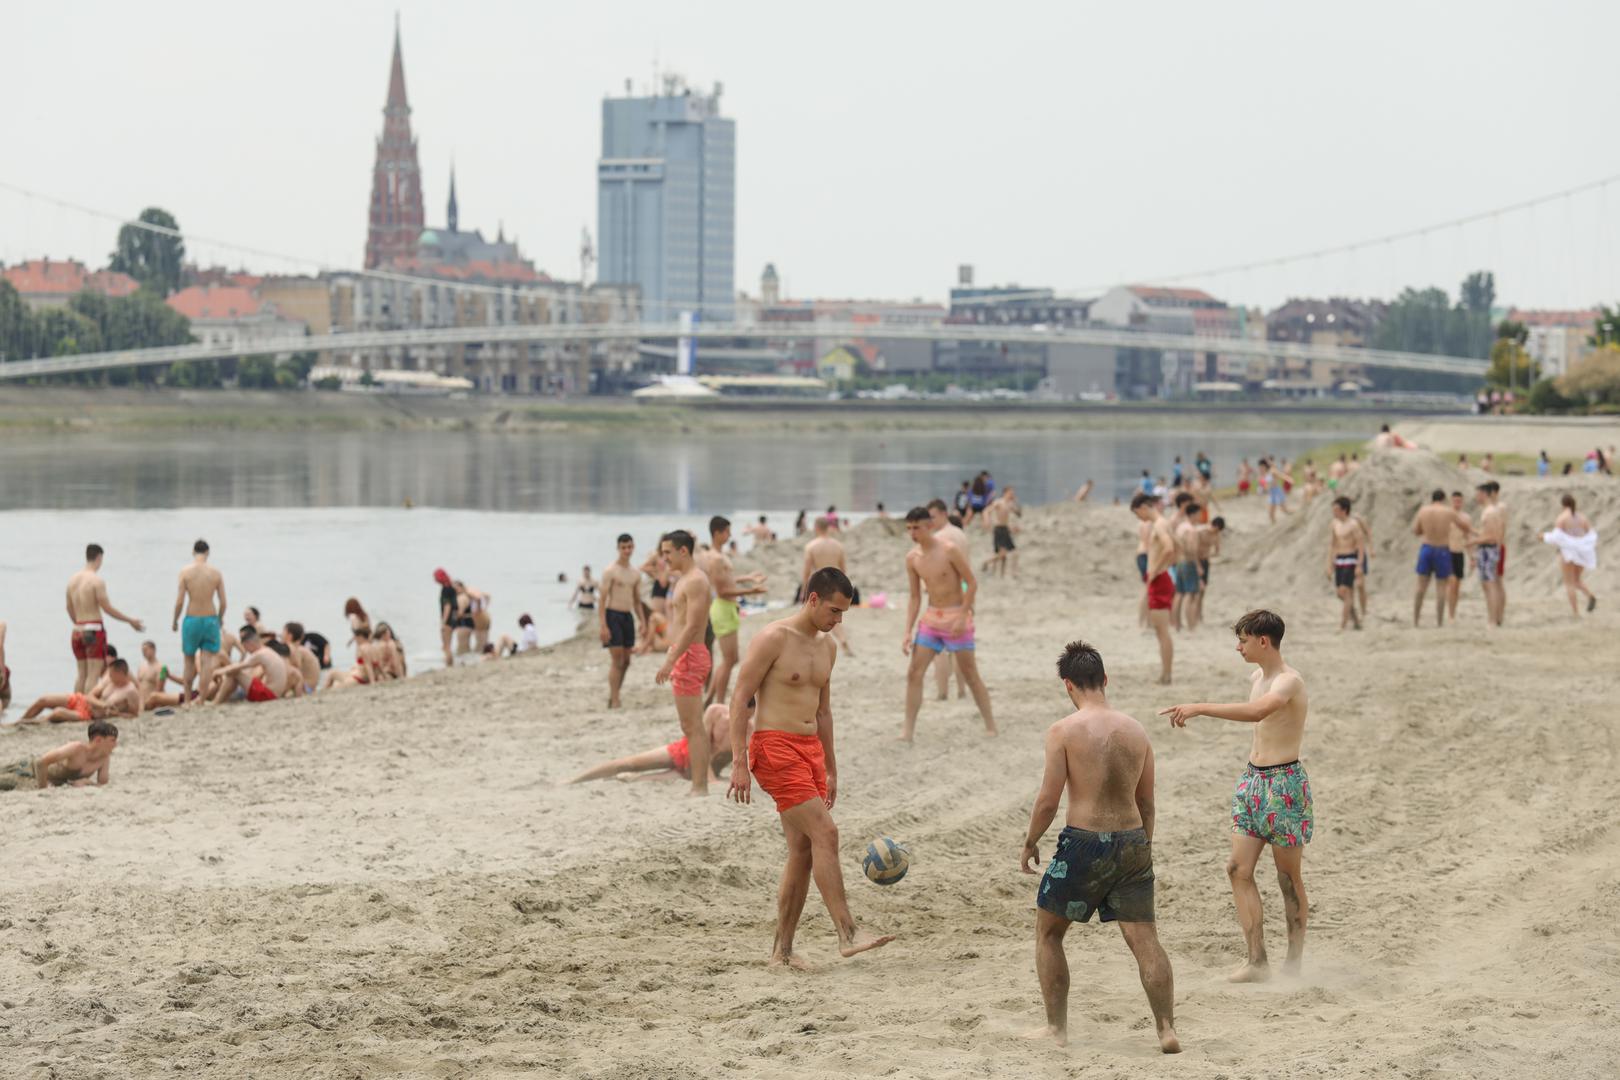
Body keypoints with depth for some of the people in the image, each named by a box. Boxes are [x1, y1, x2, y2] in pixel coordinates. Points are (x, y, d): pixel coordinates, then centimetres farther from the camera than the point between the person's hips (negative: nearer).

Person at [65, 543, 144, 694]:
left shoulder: (72, 580, 9)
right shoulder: (96, 580, -12)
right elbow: (107, 608, -13)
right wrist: (131, 621, -5)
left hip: (78, 630, 7)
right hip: (94, 630, -7)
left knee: (82, 674, 15)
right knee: (93, 674, -6)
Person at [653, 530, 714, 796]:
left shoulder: (695, 581, -15)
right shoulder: (684, 579, 18)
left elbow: (692, 626, -22)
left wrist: (670, 661, -24)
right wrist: (673, 660, 21)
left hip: (688, 655, -11)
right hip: (684, 656, 11)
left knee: (692, 726, -10)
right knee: (693, 726, 13)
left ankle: (699, 787, -10)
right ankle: (700, 784, 16)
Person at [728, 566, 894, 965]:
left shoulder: (827, 647, 14)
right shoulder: (773, 639, -10)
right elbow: (739, 701, -12)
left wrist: (831, 769, 23)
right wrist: (739, 764, -18)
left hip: (810, 750, 8)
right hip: (774, 748, -8)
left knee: (803, 850, 5)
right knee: (825, 833, -16)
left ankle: (782, 948, 11)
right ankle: (847, 935, -17)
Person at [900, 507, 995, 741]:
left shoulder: (949, 551, -14)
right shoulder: (912, 558, 2)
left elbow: (972, 583, -11)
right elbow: (914, 598, 8)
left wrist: (962, 617, -17)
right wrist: (908, 632, 2)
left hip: (956, 618, -5)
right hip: (931, 618, 5)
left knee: (970, 675, 1)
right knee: (914, 673, -4)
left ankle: (991, 727, 12)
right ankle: (908, 729, -1)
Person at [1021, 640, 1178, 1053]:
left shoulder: (1064, 731, -8)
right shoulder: (1136, 731, 7)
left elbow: (1048, 799, -10)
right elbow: (1147, 801, 13)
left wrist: (1030, 842, 5)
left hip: (1083, 842, -4)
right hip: (1132, 841, 4)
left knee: (1048, 933, 15)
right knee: (1144, 939, 5)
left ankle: (1056, 1028, 15)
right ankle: (1167, 1029, -5)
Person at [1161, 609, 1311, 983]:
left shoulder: (1289, 682, -18)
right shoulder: (1257, 679, 12)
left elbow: (1257, 712, -38)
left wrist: (1200, 708, -41)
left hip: (1284, 783, -8)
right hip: (1252, 779, 9)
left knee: (1288, 875, 2)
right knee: (1238, 868, -1)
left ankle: (1294, 962, 13)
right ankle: (1257, 962, -1)